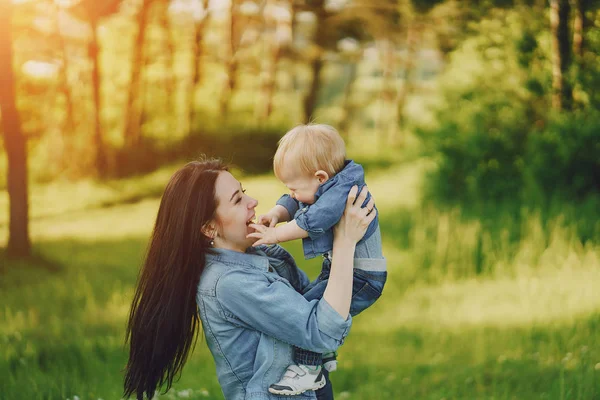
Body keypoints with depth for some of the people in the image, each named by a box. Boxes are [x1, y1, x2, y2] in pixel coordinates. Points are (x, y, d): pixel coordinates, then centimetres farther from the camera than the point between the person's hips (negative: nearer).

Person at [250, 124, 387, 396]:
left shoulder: (344, 190, -26)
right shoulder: (324, 187, 4)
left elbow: (314, 220, -35)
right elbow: (292, 203, 10)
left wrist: (276, 235, -28)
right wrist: (276, 214, -12)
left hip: (361, 277, -11)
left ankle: (306, 368, -13)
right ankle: (325, 356, 39)